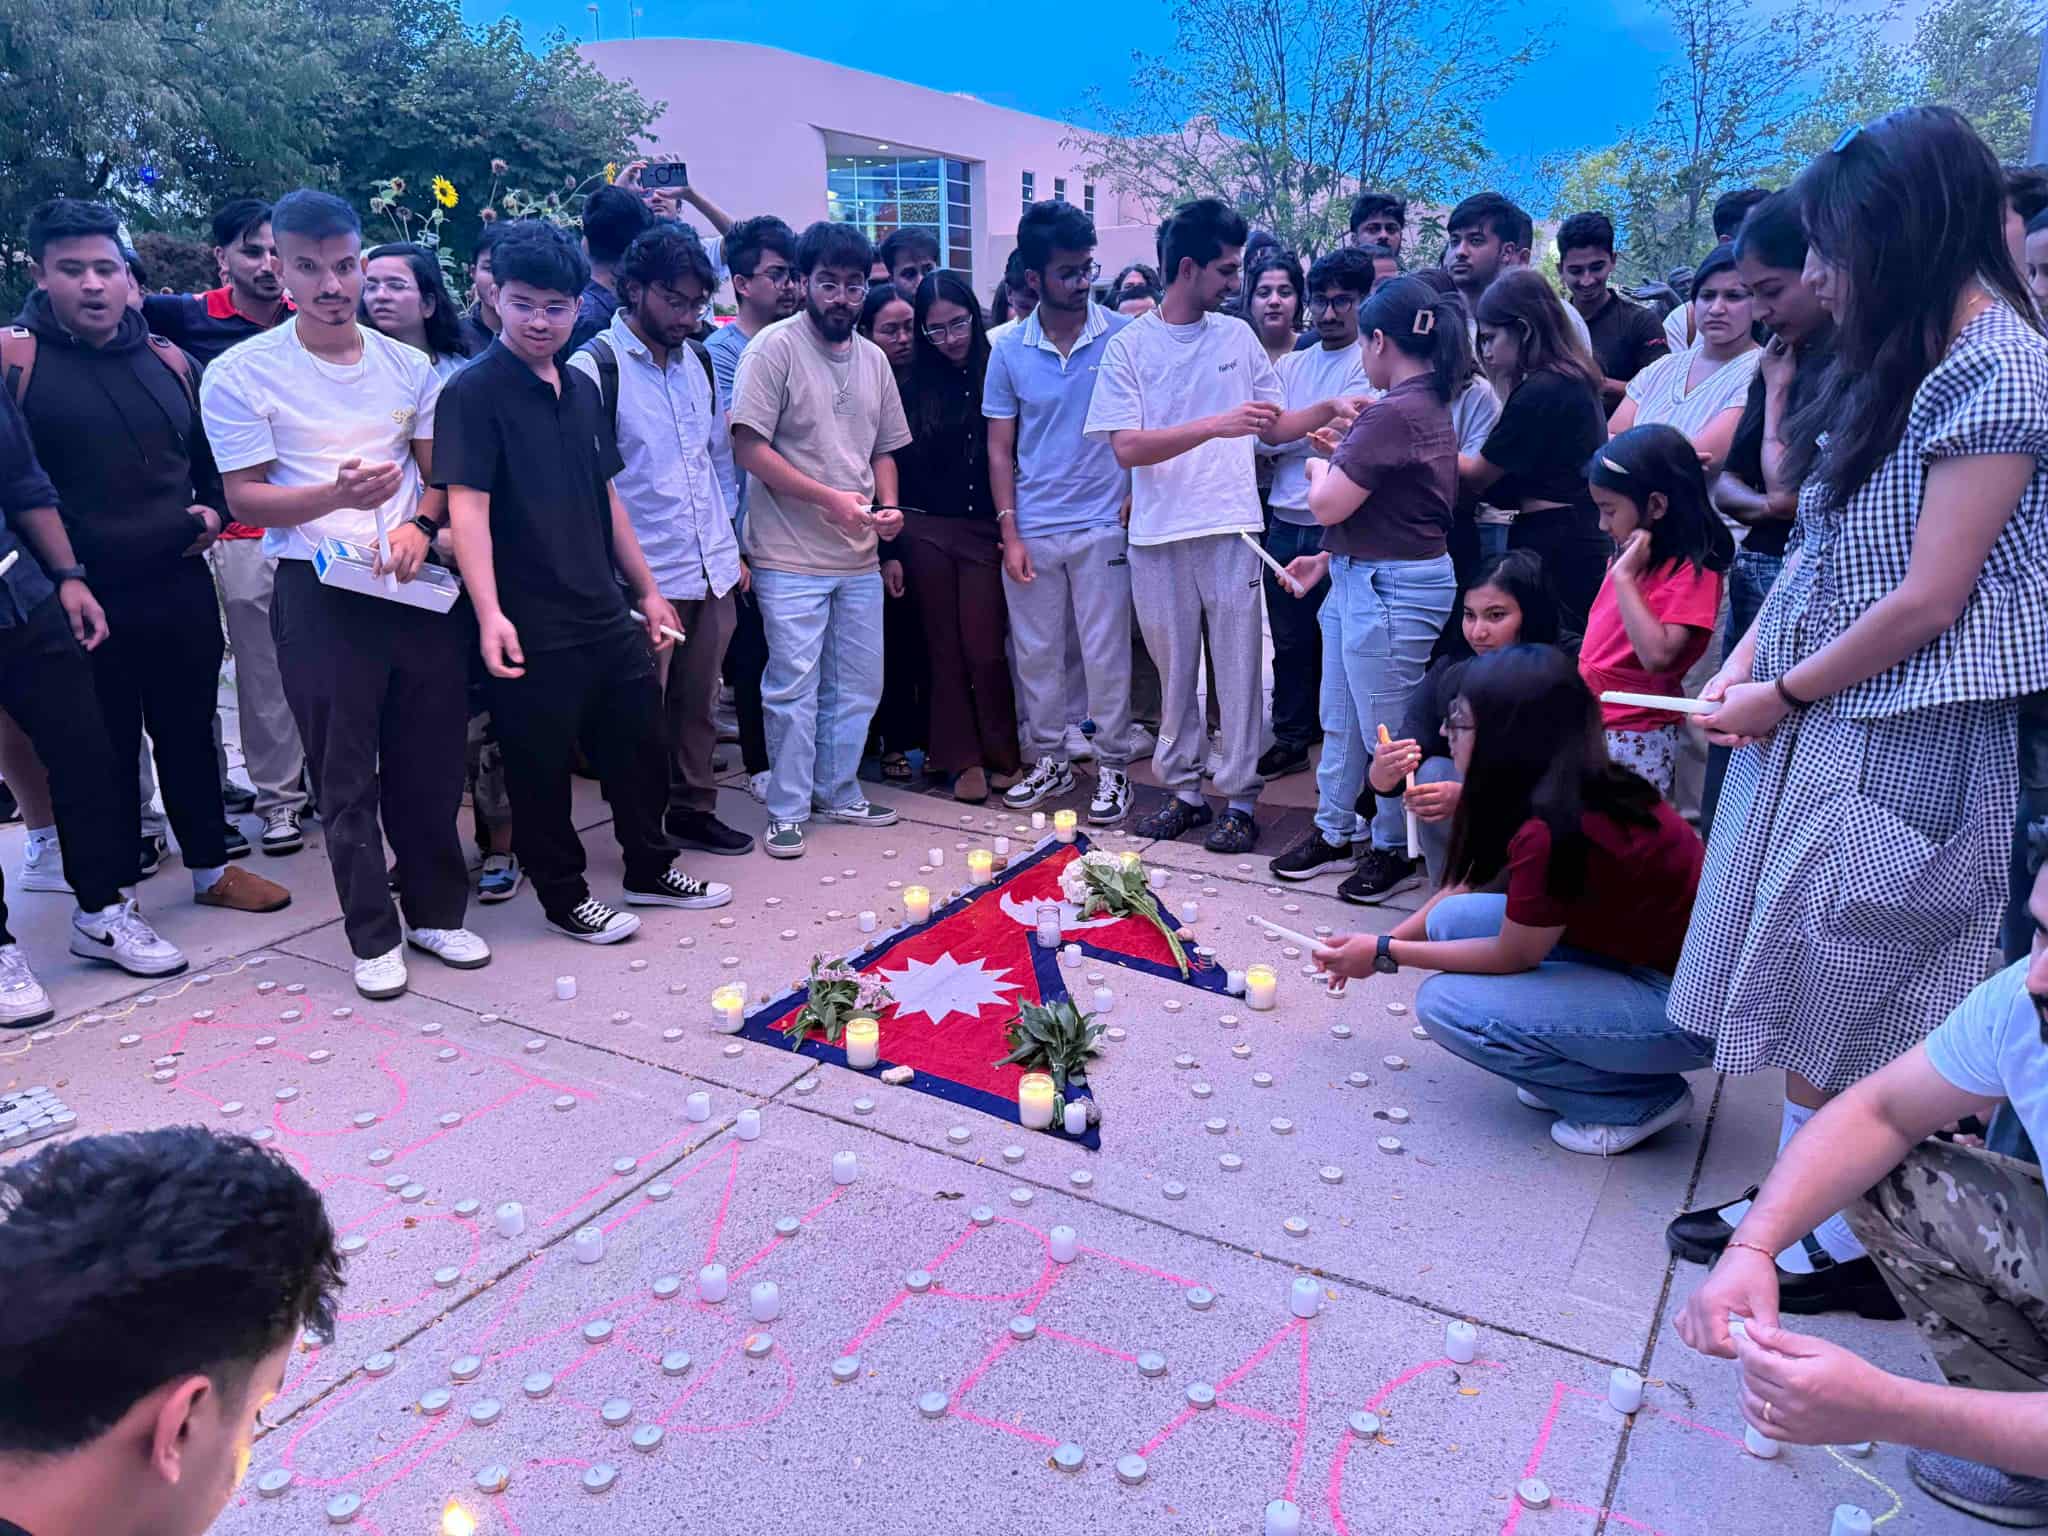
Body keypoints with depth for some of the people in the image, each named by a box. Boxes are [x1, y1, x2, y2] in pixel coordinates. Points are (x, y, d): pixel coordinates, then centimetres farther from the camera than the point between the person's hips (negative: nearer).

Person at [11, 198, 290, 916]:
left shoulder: (171, 362, 8)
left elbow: (212, 459, 21)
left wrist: (213, 511, 4)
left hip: (181, 588, 4)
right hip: (84, 600, -4)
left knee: (190, 734, 16)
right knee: (104, 750, 7)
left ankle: (211, 869, 30)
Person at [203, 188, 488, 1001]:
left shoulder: (407, 366, 9)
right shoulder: (241, 373, -3)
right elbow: (245, 498, -4)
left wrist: (419, 525, -9)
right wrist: (336, 495, -21)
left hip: (416, 584, 3)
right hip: (318, 593, -3)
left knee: (432, 758, 9)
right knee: (345, 773, 3)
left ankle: (436, 911, 25)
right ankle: (373, 935, 16)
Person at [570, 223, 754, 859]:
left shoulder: (697, 359, 12)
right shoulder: (595, 366, -9)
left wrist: (731, 547, 18)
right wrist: (619, 577, -12)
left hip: (712, 569, 6)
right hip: (645, 578, -6)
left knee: (699, 702, 15)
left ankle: (693, 810, 30)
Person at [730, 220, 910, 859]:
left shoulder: (873, 358, 12)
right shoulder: (776, 346, -8)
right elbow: (750, 446, -14)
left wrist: (888, 508, 1)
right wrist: (830, 497, -19)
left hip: (860, 556, 6)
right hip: (791, 558, -6)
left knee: (858, 686, 13)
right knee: (793, 690, -1)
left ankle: (838, 793, 28)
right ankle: (787, 812, 12)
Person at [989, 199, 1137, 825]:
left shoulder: (1123, 338, -3)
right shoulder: (1009, 351, 3)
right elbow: (999, 450, 5)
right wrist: (1009, 532, -2)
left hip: (1103, 525, -2)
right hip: (1032, 531, 3)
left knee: (1105, 653, 3)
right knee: (1035, 653, 10)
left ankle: (1113, 767, 16)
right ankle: (1049, 760, 26)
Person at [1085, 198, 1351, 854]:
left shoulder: (1237, 335, 9)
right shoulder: (1129, 346, -1)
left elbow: (1274, 427, 14)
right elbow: (1127, 447, -12)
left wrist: (1329, 410, -2)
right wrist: (1214, 425, -20)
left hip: (1232, 529, 1)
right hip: (1158, 536, -1)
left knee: (1238, 668, 2)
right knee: (1174, 670, 10)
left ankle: (1239, 798, 13)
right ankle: (1183, 790, 23)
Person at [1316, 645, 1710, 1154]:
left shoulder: (1554, 830, -30)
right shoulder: (1579, 785, -2)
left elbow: (1512, 957, -14)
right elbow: (1462, 891, 10)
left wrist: (1387, 953, -5)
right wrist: (1381, 944, 10)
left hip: (1693, 1006, -9)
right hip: (1641, 951, 9)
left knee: (1447, 1004, -14)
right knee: (1455, 919, -2)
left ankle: (1643, 1099, 1)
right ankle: (1574, 1066, 10)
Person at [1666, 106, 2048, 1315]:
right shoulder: (1900, 356, 13)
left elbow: (1928, 600, -17)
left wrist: (1783, 694, -9)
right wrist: (1747, 662, 1)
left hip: (1906, 743, -8)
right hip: (1818, 719, 8)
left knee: (1867, 1000, 2)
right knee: (1812, 983, 13)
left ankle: (1861, 1244, 18)